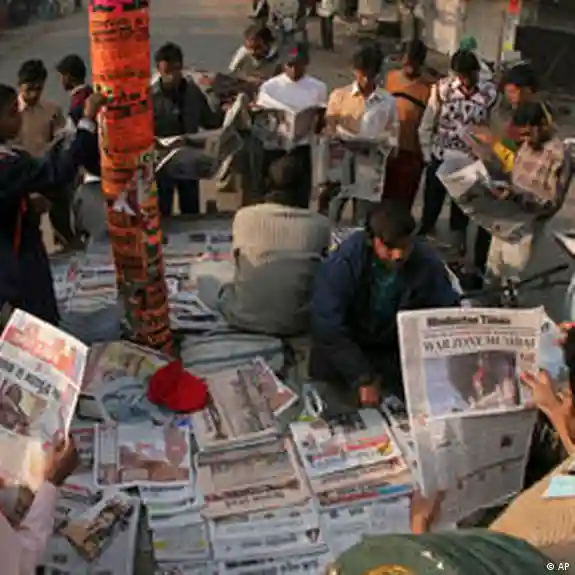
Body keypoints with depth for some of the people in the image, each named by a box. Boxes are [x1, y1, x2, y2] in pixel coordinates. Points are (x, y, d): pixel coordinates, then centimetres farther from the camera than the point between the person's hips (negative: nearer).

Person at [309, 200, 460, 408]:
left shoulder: (428, 263, -20)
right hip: (346, 345, -2)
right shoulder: (343, 262, -27)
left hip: (399, 348, 2)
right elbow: (327, 326, -30)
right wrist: (363, 378, -34)